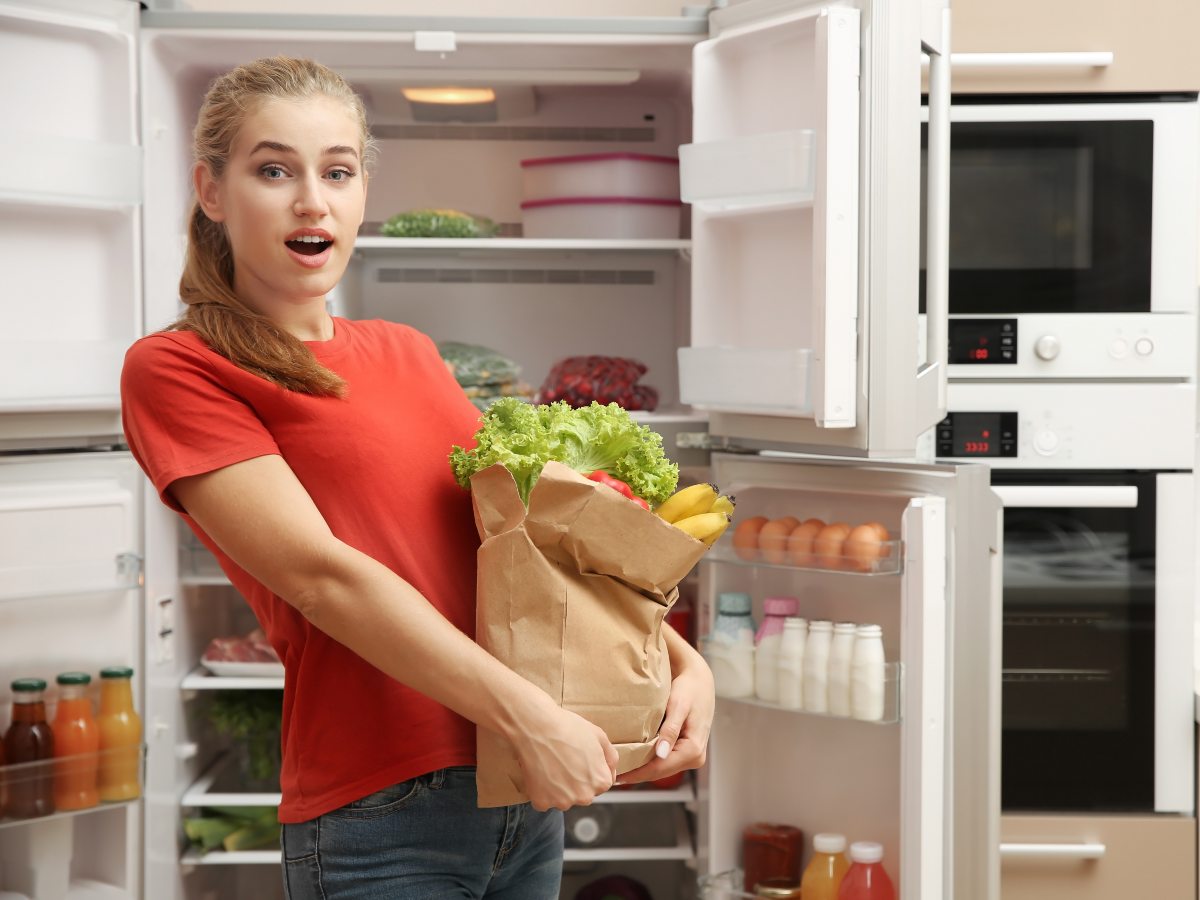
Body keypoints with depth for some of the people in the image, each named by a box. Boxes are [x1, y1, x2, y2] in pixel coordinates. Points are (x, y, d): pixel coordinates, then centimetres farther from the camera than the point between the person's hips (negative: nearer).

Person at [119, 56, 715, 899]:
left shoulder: (406, 354, 13)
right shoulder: (176, 370, -6)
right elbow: (322, 573, -16)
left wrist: (683, 661, -1)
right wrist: (531, 716, -21)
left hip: (531, 788, 6)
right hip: (379, 816, -6)